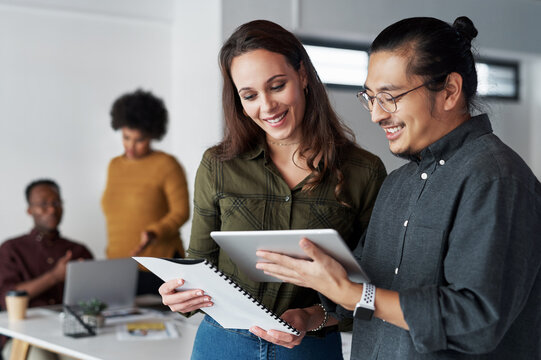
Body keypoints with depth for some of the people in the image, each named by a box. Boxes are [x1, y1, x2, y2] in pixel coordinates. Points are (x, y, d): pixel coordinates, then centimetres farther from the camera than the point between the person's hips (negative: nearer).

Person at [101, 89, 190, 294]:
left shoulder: (167, 165, -4)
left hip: (158, 268, -4)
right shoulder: (114, 166, 14)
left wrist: (153, 234, -22)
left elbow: (181, 211, -8)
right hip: (119, 269, 5)